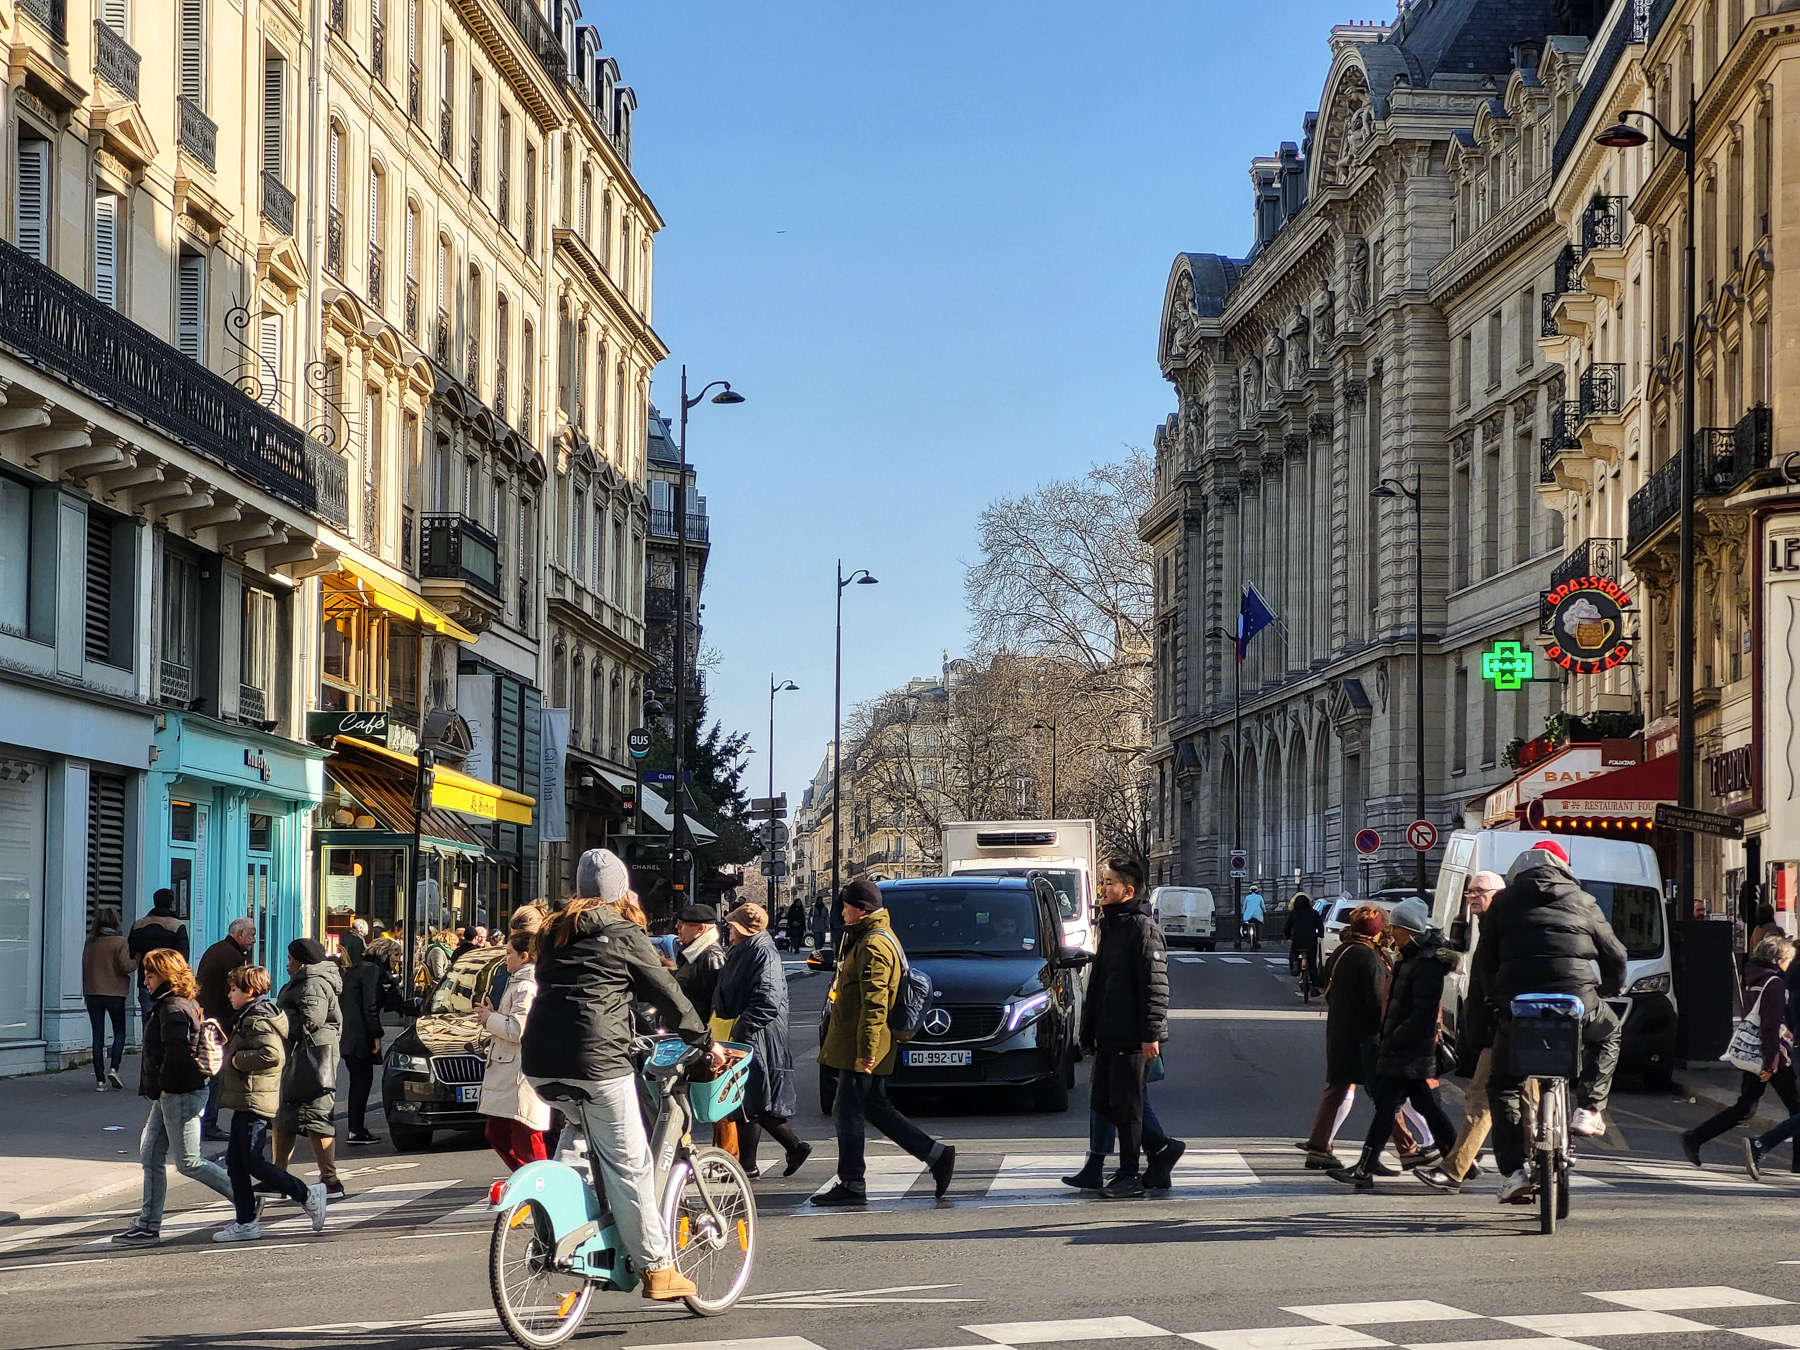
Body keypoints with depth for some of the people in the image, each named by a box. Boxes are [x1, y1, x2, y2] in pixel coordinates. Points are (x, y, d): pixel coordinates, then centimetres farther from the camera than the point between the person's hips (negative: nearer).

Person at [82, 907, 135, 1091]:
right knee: (119, 1032, 11)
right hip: (114, 993, -3)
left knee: (98, 1035, 5)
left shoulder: (90, 943, 4)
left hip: (93, 993, 3)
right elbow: (125, 966, -14)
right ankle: (113, 1069, -9)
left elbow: (85, 966, 11)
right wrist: (138, 961, 3)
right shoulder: (119, 942, -9)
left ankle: (100, 1080, 2)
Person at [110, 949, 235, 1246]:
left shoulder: (173, 1008, -18)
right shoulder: (183, 1004, 14)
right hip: (169, 1096, 11)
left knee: (188, 1162, -4)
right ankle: (148, 1226, 13)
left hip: (180, 1095, -11)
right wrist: (162, 1090, 15)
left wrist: (166, 1085, -17)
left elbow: (177, 1052, -29)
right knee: (150, 1156, 10)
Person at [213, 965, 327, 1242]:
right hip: (246, 1102, 11)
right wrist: (231, 1054, 14)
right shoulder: (248, 1017, 18)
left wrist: (238, 1060, -20)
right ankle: (246, 1221, 13)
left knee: (253, 1162, -9)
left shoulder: (259, 1020, -15)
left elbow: (273, 1054, -30)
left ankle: (307, 1195, -1)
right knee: (235, 1162, 10)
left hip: (255, 1102, -11)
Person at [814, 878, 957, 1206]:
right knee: (874, 1108, 13)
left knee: (848, 1111, -5)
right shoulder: (872, 938, 18)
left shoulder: (874, 945, -17)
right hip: (853, 1045, 11)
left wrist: (865, 1051, -25)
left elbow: (874, 1003, -23)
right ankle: (936, 1154, 13)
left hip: (861, 1047, -11)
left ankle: (852, 1185, 0)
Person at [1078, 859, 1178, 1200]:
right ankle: (1162, 1149, 21)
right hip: (1108, 1037, 10)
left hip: (1132, 1040, -10)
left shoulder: (1143, 929, -11)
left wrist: (1151, 1034, -23)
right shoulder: (1111, 927, 19)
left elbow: (1156, 986, -17)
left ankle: (1129, 1178, 4)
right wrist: (1089, 1031, 22)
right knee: (1101, 1103, 10)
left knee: (1126, 1107, -4)